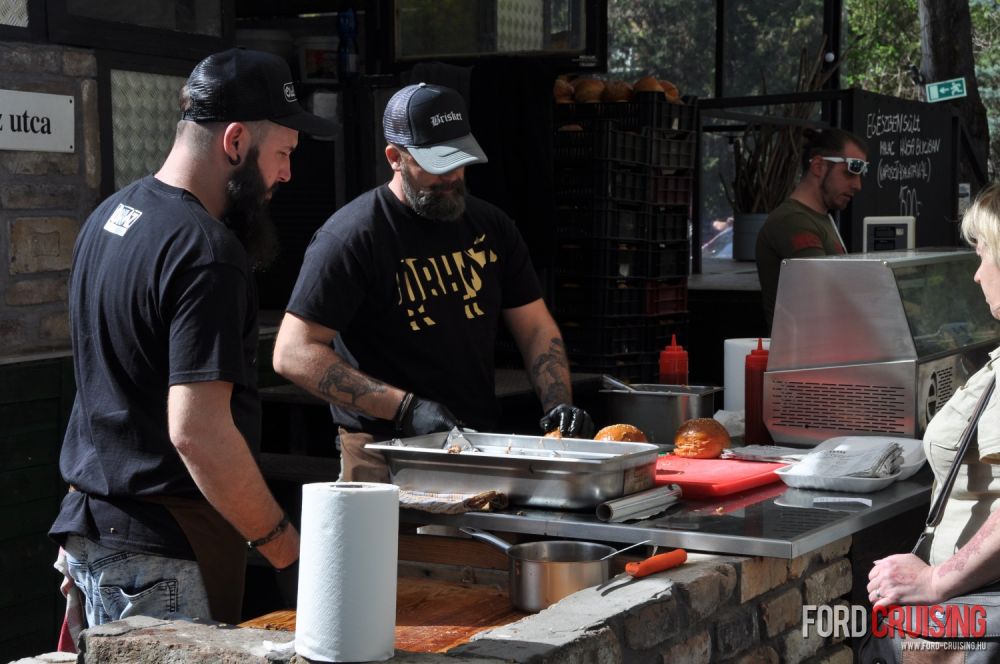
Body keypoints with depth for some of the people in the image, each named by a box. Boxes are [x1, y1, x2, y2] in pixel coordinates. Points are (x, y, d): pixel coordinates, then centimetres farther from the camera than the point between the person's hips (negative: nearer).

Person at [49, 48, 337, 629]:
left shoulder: (111, 215, 10)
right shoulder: (206, 254, -21)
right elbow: (197, 431, -26)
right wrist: (284, 545, -17)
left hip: (92, 523, 9)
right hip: (162, 557, -9)